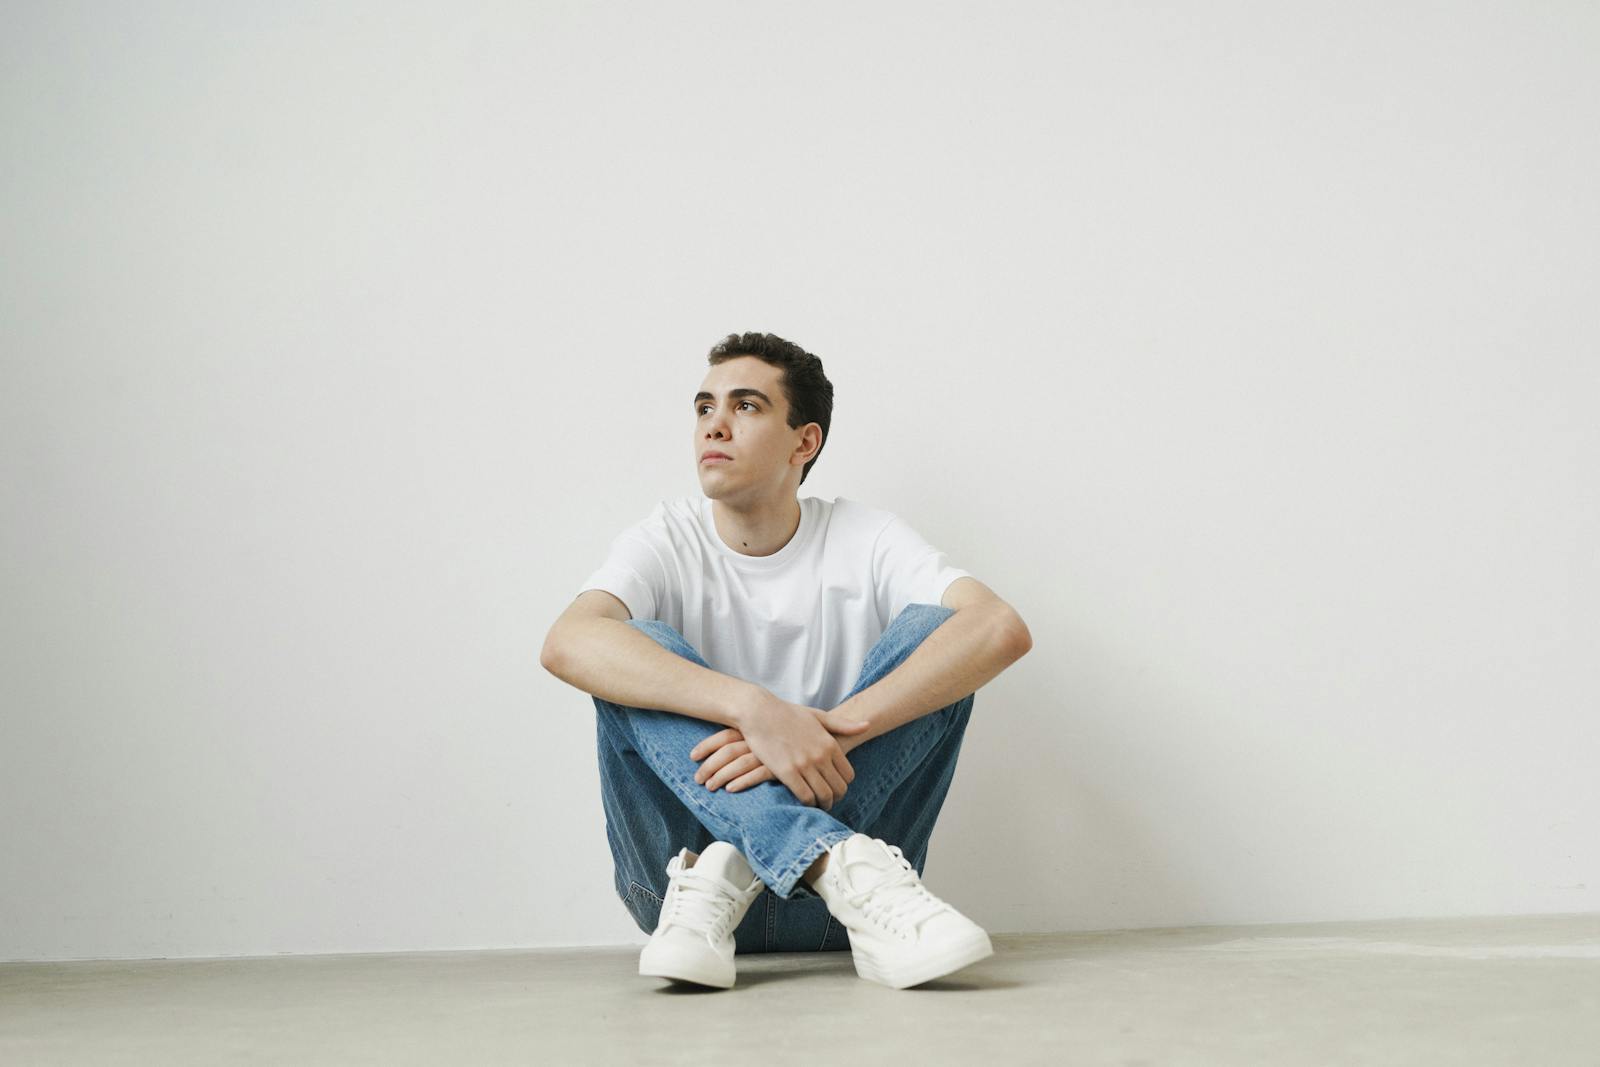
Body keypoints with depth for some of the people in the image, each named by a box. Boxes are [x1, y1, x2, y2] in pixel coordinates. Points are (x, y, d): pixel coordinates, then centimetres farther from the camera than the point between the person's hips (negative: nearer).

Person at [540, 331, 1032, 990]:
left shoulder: (863, 540, 2)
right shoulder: (667, 544, 1)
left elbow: (1002, 629, -18)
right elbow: (567, 644, -23)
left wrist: (831, 730, -30)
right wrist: (756, 707, -36)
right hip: (678, 855, 0)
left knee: (933, 629, -15)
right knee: (640, 653, -21)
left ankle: (724, 879, -27)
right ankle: (848, 867, -37)